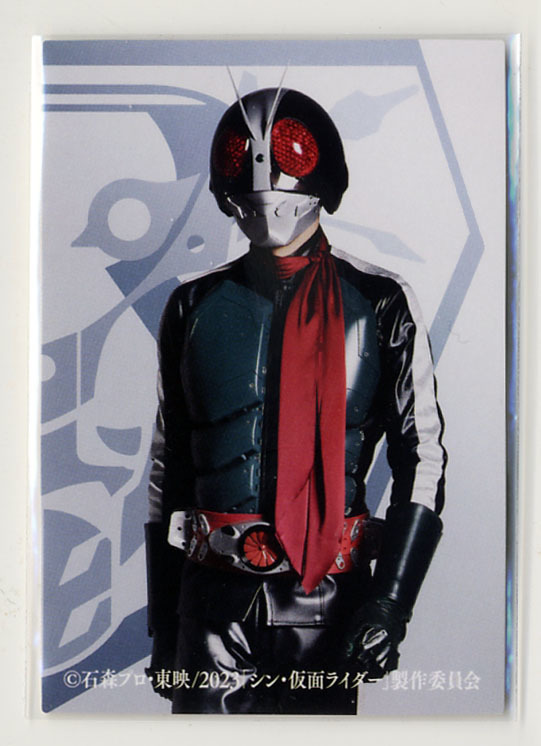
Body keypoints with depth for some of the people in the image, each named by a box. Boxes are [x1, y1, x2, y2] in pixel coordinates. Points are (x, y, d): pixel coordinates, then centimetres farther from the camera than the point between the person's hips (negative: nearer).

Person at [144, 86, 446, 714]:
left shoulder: (380, 305, -1)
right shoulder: (196, 307, 5)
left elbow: (422, 458, -1)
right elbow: (168, 469, 9)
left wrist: (389, 601, -10)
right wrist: (162, 623, 10)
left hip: (327, 594, -1)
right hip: (212, 595, 2)